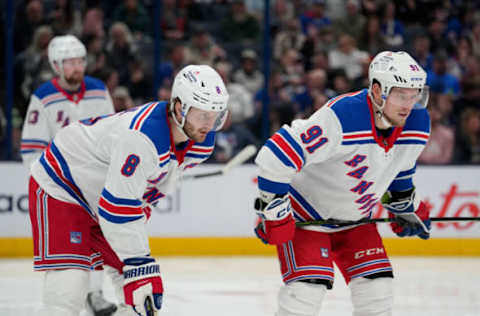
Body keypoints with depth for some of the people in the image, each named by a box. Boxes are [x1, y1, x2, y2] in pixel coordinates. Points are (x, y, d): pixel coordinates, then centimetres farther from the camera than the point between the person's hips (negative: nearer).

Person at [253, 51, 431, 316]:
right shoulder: (341, 118, -35)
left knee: (376, 283, 0)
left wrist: (406, 206, 18)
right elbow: (276, 156, -32)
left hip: (354, 219, 7)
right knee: (309, 284, -19)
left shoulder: (417, 123, -11)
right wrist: (275, 212, -26)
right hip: (306, 212, -7)